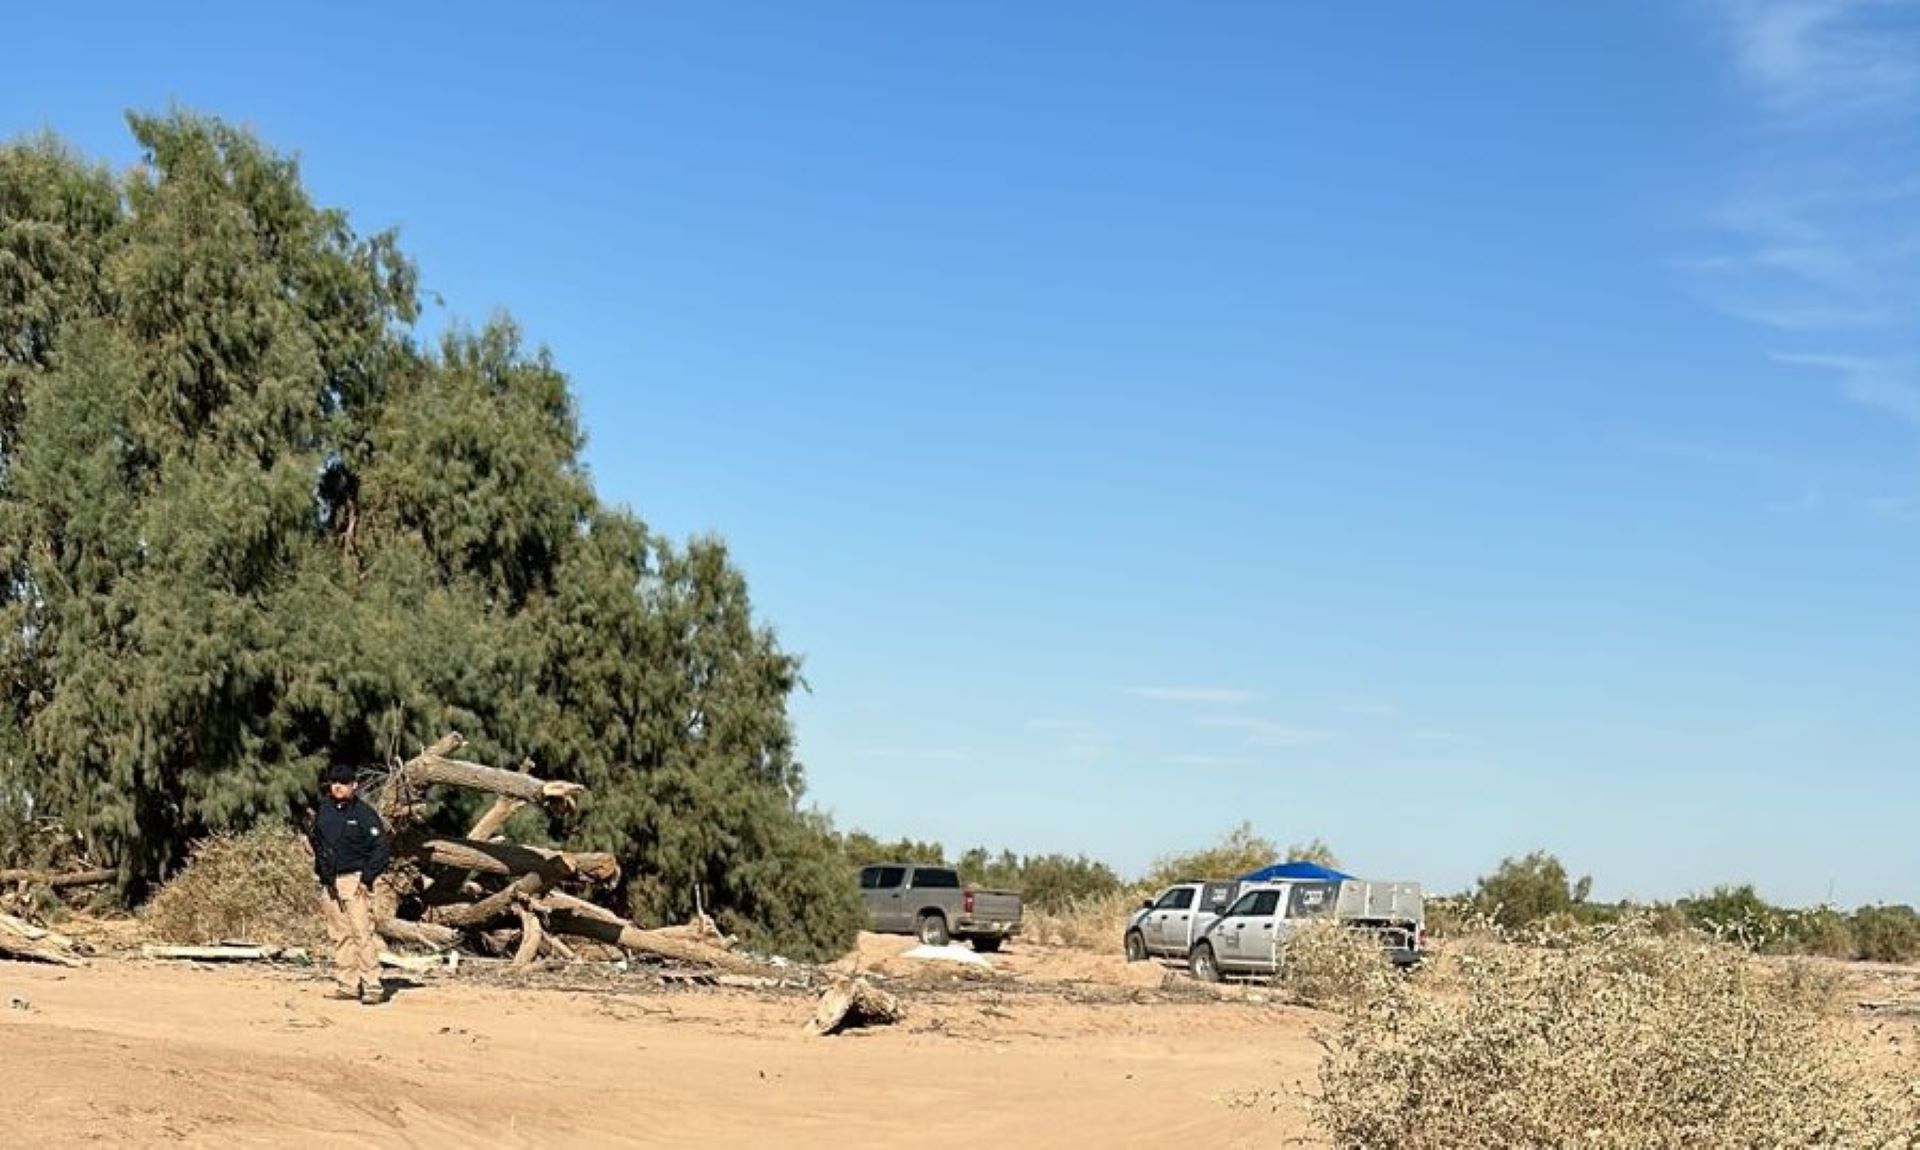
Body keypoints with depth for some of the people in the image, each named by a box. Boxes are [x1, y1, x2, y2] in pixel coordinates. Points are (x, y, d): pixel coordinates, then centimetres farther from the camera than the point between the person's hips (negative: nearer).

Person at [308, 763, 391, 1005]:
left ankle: (373, 987, -12)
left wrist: (367, 878, -12)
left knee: (363, 934, -12)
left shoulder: (364, 813, -4)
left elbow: (382, 848, -6)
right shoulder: (323, 810, 13)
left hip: (355, 881, -6)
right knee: (340, 936, 7)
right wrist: (321, 872, 14)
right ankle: (348, 985, 11)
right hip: (329, 883, 6)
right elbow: (315, 840, 24)